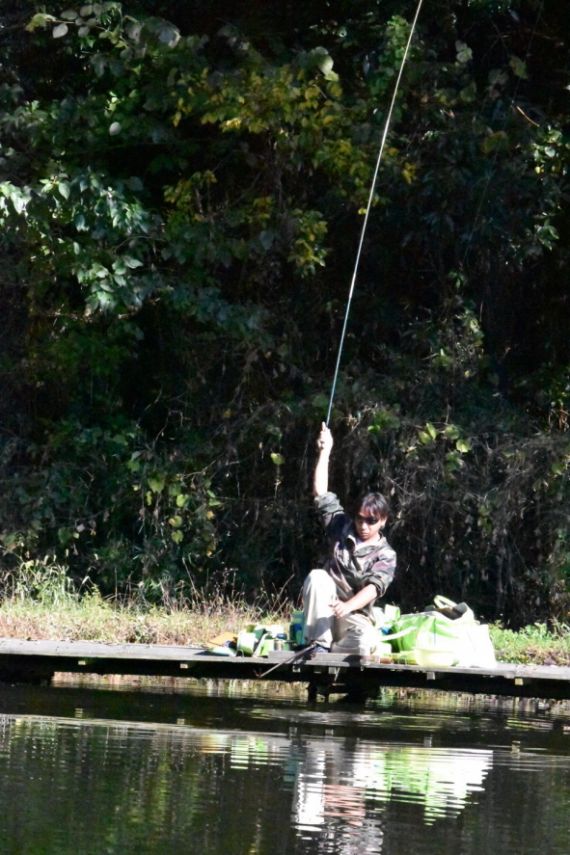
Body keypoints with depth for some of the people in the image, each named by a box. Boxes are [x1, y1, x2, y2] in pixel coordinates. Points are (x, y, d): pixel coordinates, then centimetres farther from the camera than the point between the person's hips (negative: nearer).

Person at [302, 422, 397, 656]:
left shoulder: (385, 555, -2)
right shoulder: (343, 529, 8)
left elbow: (374, 587, -20)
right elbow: (321, 494, 2)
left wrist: (348, 606, -39)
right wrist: (325, 452, -3)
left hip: (356, 617, -3)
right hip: (324, 613, 3)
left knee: (364, 644, -39)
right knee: (317, 576, -31)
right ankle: (319, 644, -29)